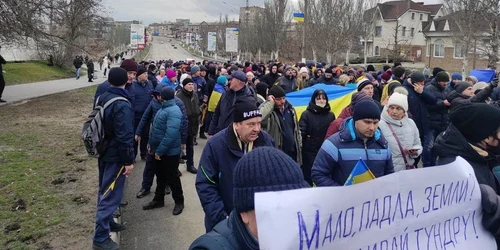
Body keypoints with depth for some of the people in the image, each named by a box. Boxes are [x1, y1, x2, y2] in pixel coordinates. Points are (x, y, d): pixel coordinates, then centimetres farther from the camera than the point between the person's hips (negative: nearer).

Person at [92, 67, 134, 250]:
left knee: (105, 190, 21)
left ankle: (106, 222, 38)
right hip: (115, 156, -9)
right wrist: (129, 160, -19)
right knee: (111, 195, -2)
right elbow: (125, 136, -26)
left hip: (103, 152, 9)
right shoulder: (122, 105, -24)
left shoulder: (102, 98, 4)